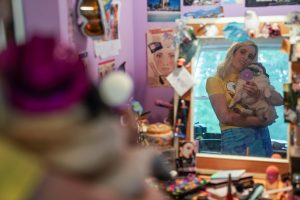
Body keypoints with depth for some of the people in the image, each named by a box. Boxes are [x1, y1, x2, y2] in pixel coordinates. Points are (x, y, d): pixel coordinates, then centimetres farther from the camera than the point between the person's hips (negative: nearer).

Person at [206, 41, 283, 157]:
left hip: (262, 136, 5)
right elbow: (225, 117, -13)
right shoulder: (215, 80, -2)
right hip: (235, 138, -5)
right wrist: (262, 121, -12)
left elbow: (279, 100, 3)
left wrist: (259, 94, -17)